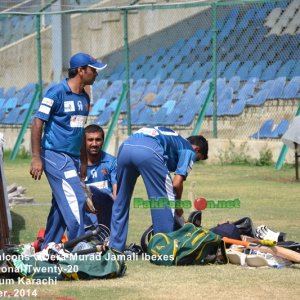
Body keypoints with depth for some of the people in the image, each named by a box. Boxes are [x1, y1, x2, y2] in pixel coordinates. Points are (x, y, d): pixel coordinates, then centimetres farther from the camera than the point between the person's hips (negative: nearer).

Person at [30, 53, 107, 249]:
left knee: (61, 204, 11)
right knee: (75, 199, -15)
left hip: (73, 158, 8)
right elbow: (37, 124, -13)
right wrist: (36, 158, -18)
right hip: (55, 156, -8)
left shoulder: (84, 97, 13)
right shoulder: (57, 93, -11)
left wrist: (83, 161, 22)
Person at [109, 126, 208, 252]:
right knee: (165, 203, 8)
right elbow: (176, 183, 8)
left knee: (121, 203, 19)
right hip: (148, 150, -7)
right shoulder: (190, 151, 20)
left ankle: (115, 247, 20)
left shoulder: (174, 139, 41)